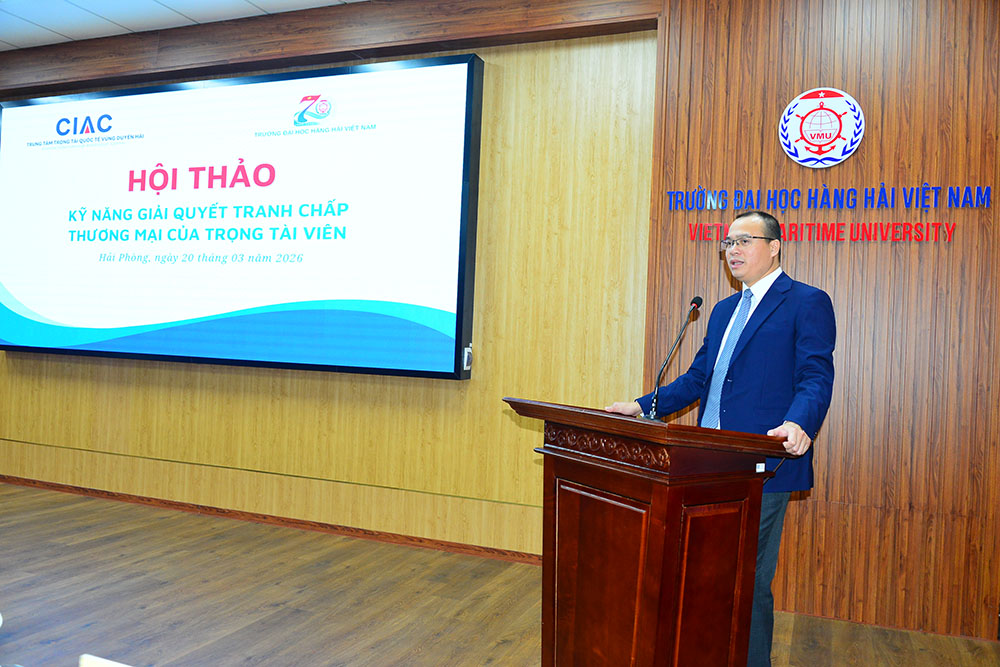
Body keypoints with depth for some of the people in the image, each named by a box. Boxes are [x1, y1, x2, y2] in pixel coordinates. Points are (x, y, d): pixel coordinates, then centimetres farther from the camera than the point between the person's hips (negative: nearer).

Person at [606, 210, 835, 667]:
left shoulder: (807, 303, -3)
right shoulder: (724, 310, 20)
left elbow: (816, 377, -13)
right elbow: (697, 379, 20)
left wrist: (799, 424, -33)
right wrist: (642, 406, 9)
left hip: (762, 470, -7)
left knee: (749, 581, 1)